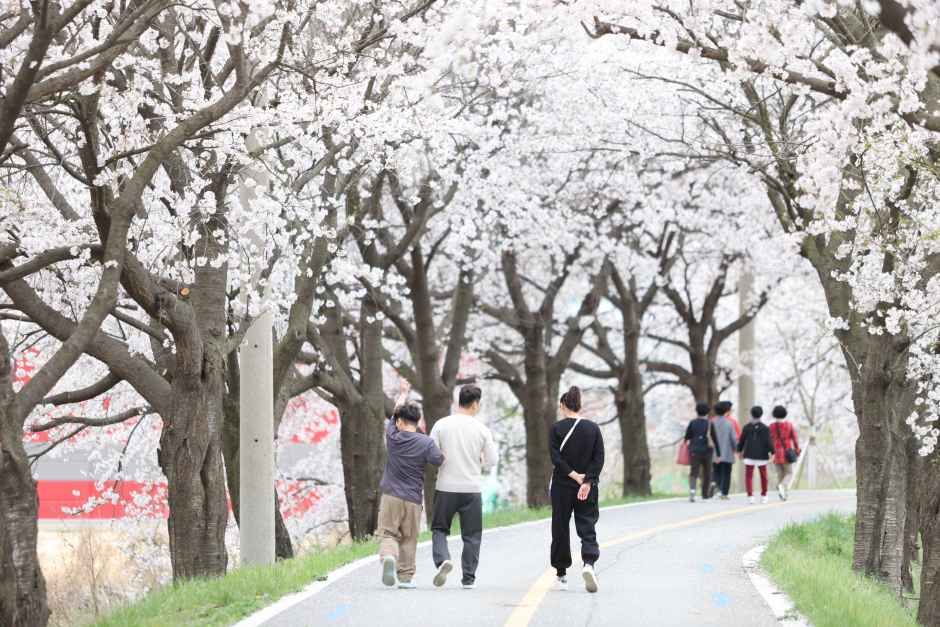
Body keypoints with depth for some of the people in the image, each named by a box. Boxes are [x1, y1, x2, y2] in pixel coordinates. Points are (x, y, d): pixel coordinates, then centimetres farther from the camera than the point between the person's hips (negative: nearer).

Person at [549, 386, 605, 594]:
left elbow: (556, 457, -13)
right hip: (587, 489, 1)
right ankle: (589, 562, -23)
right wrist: (587, 481, -10)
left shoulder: (557, 428, -5)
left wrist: (573, 475, -9)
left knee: (560, 529, 9)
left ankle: (561, 575, 15)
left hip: (562, 486, -1)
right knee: (587, 526, 4)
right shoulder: (593, 428, 2)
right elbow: (599, 459, -4)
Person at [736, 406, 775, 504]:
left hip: (749, 455, 0)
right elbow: (768, 442, -9)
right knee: (763, 476, 14)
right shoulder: (765, 428, -5)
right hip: (762, 455, 0)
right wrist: (772, 452, -3)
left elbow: (742, 440, 5)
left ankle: (750, 495, -13)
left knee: (749, 476, 2)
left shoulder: (746, 427, 0)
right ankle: (763, 496, 22)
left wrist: (739, 450, 18)